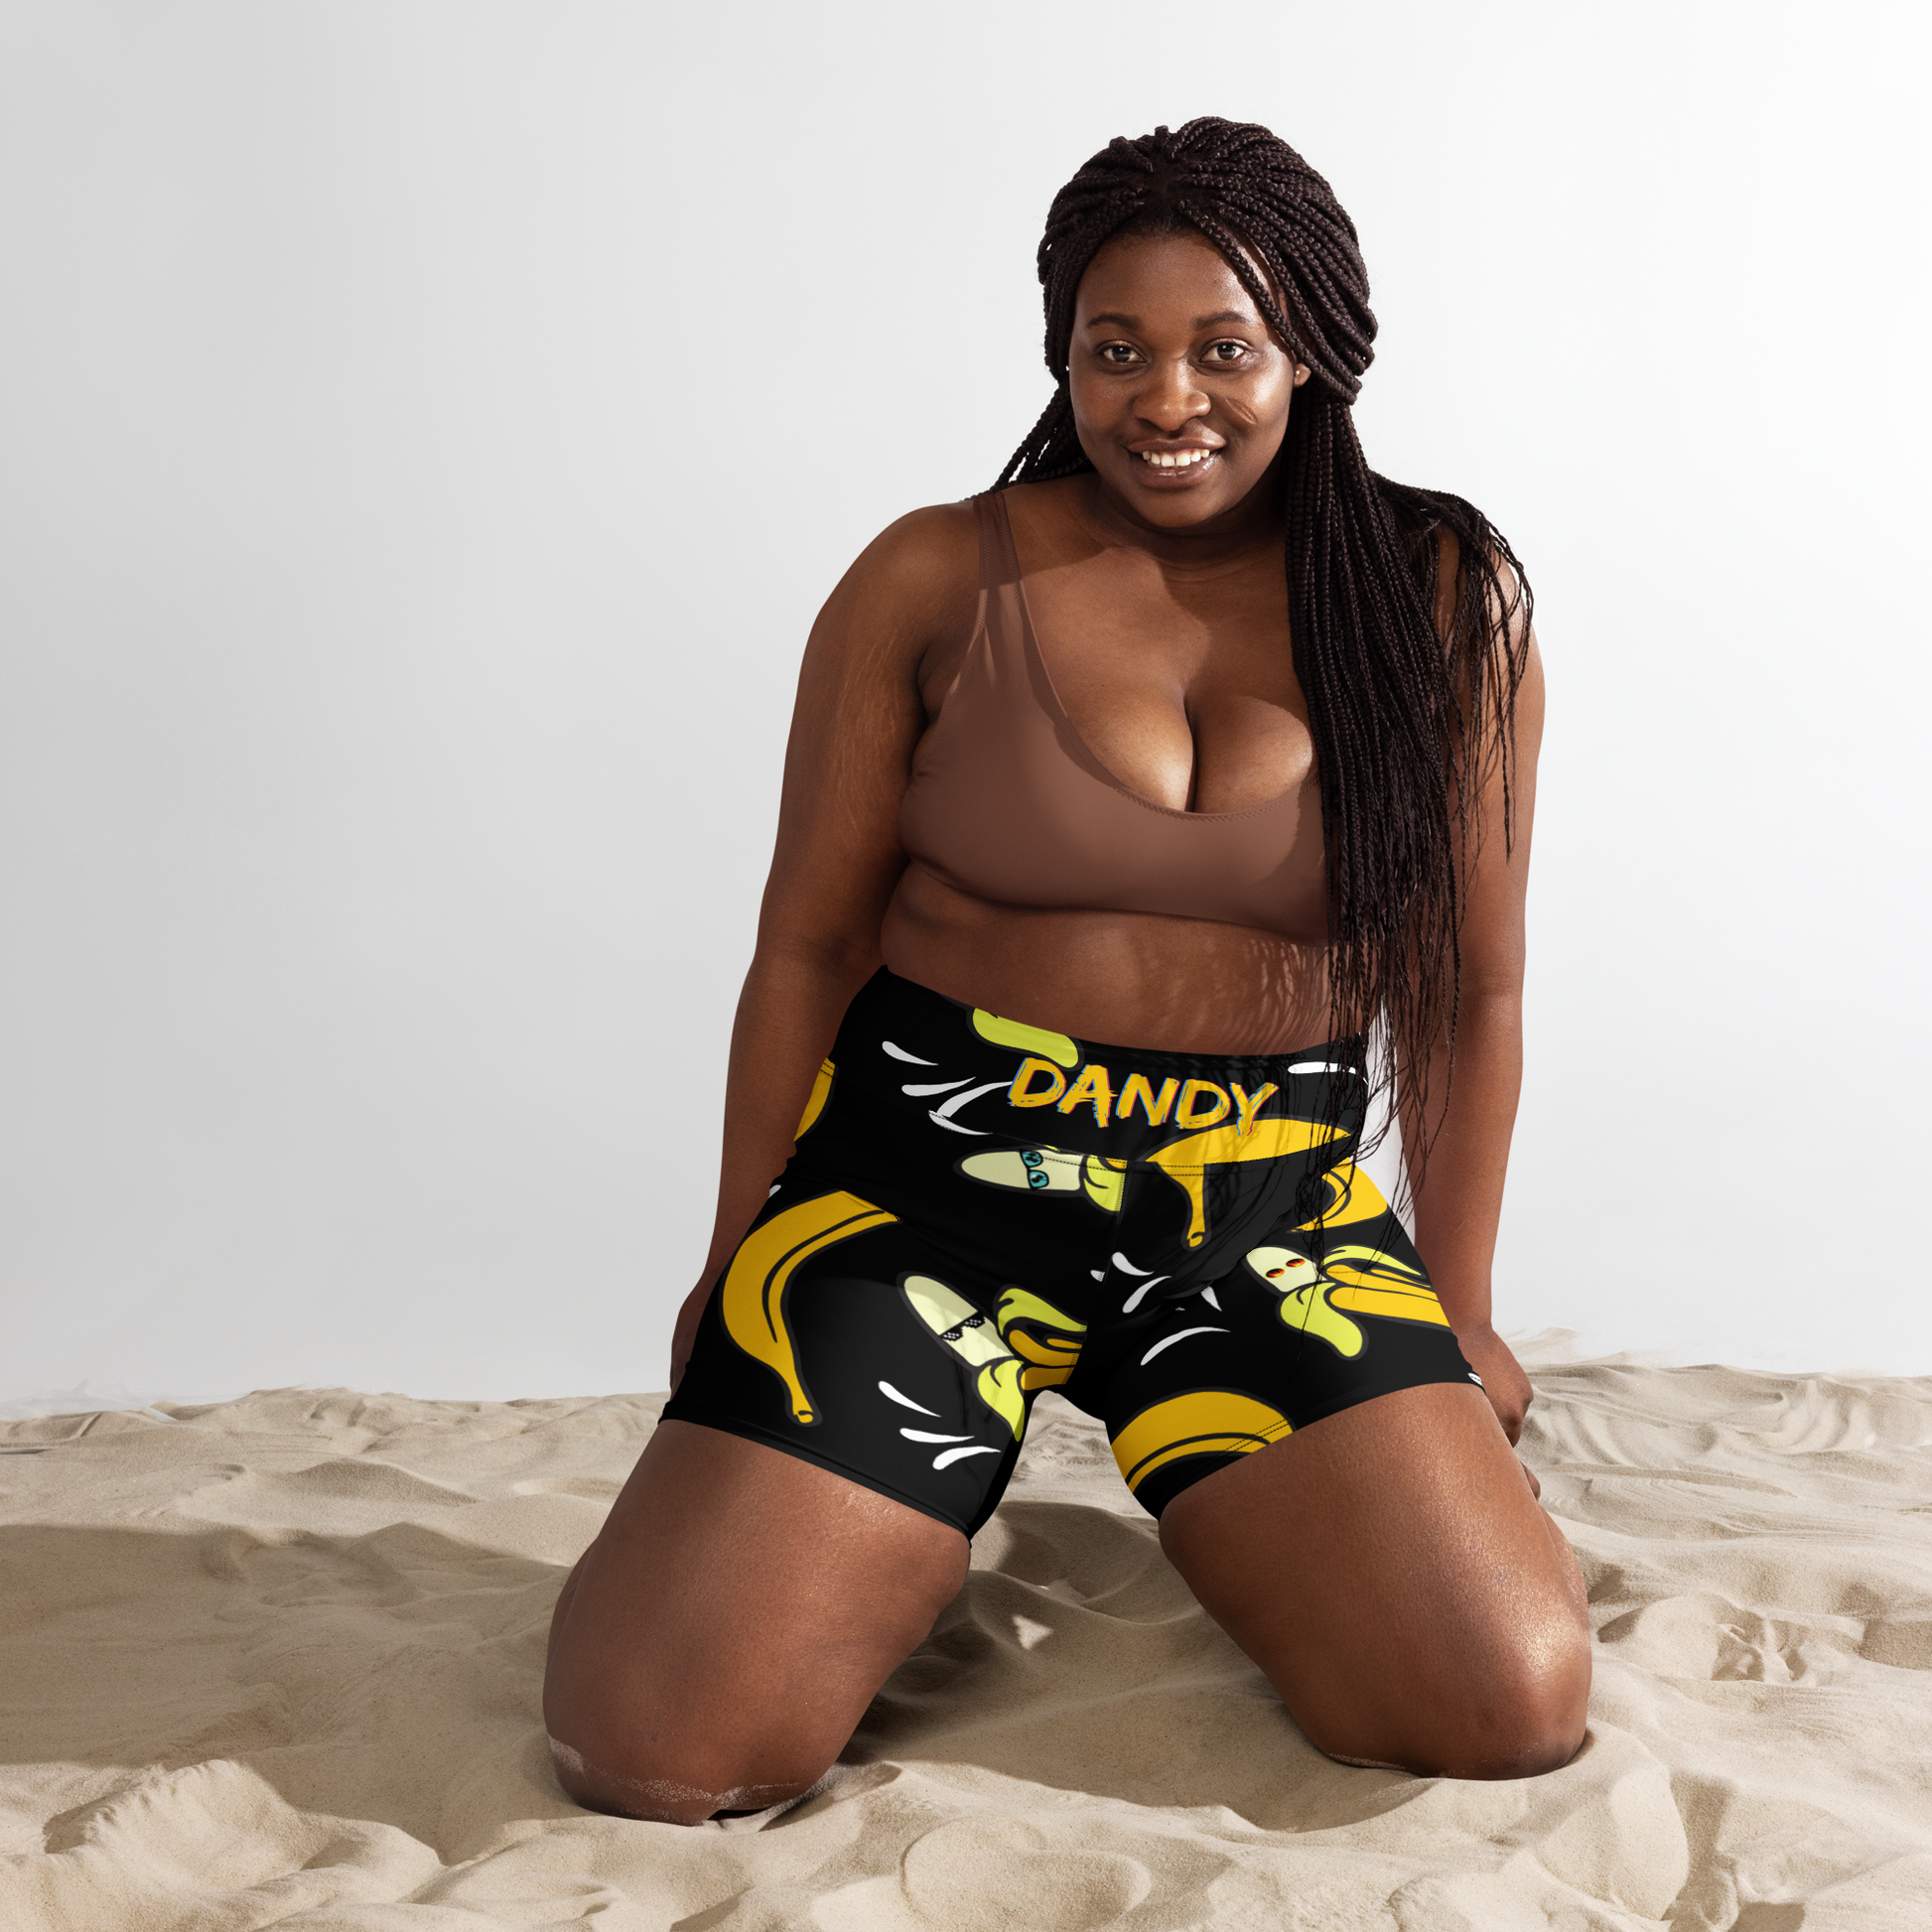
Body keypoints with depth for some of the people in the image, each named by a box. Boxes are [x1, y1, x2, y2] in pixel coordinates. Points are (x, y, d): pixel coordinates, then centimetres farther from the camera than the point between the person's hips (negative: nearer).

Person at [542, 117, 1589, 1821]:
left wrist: (1454, 1317, 10)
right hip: (928, 1172, -1)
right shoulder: (937, 582, -1)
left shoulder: (1444, 603, 2)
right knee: (656, 1755, -14)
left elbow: (1470, 986, 7)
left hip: (1270, 1220, 1)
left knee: (1516, 1712, -16)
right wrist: (740, 1268, 7)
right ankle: (876, 1532, 20)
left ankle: (1237, 1522, 17)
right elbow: (808, 944, 5)